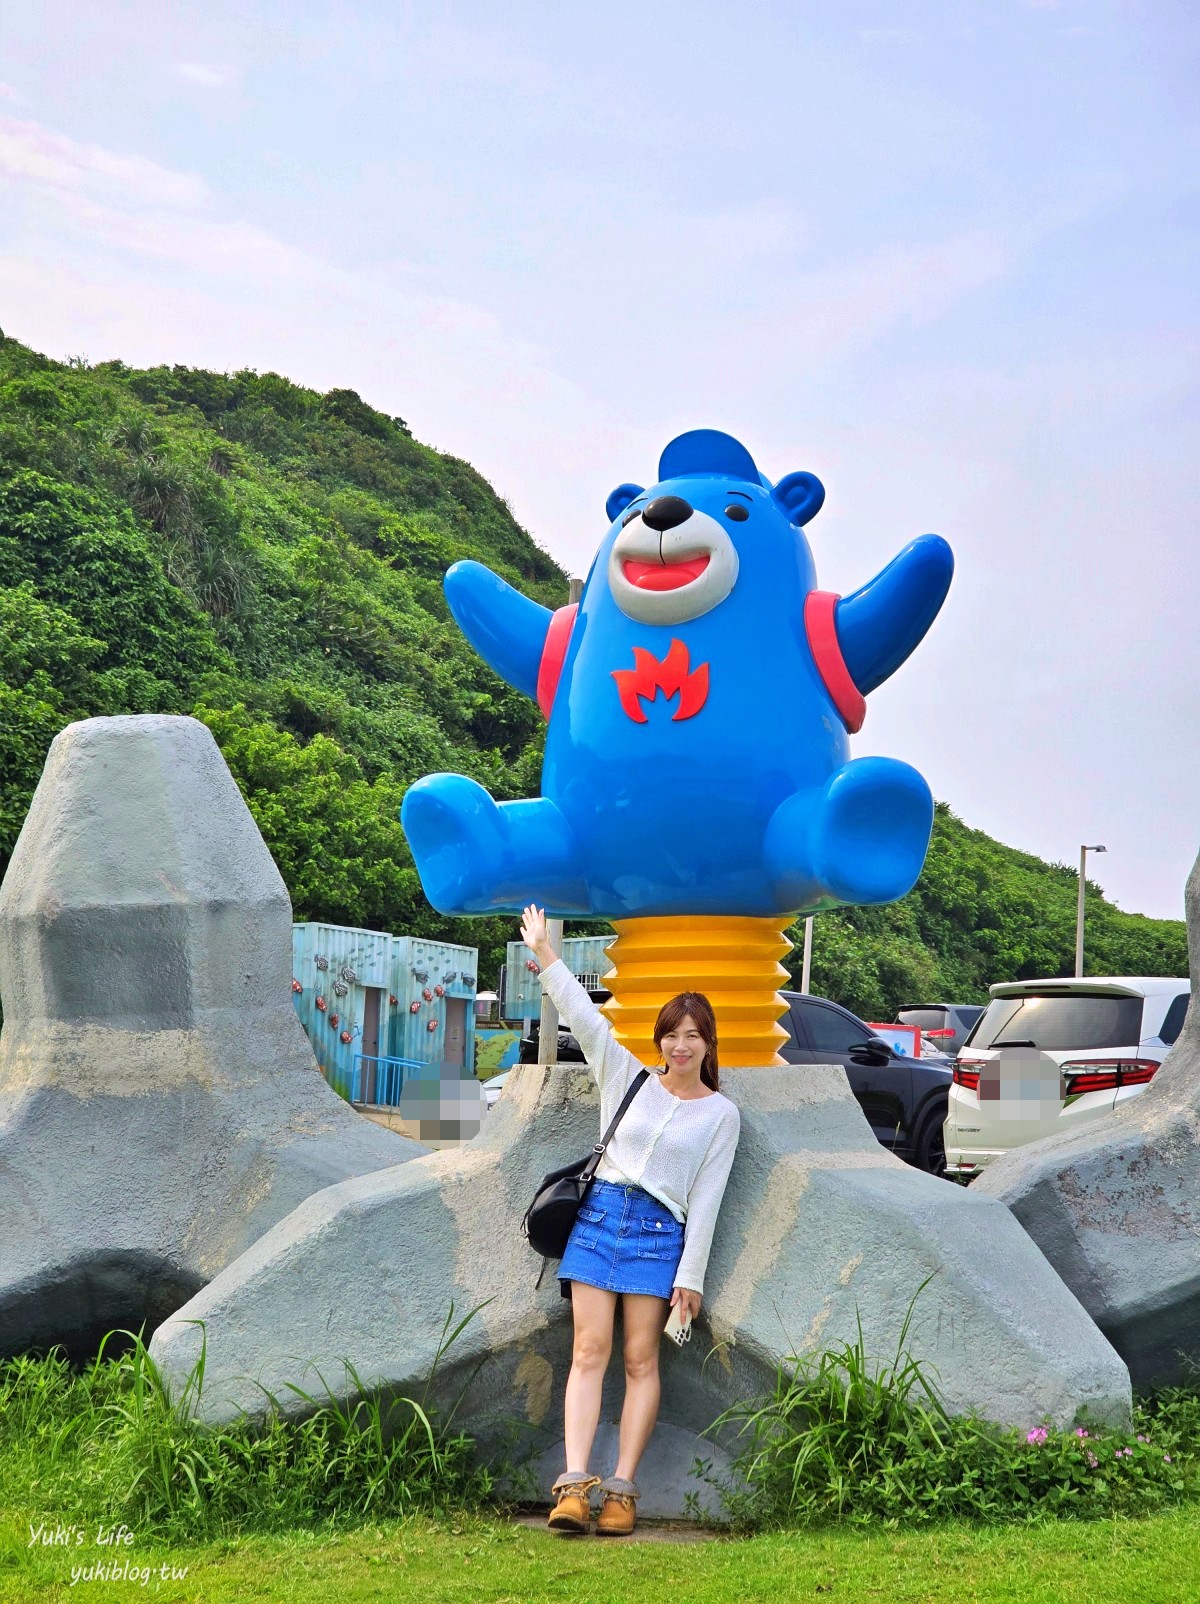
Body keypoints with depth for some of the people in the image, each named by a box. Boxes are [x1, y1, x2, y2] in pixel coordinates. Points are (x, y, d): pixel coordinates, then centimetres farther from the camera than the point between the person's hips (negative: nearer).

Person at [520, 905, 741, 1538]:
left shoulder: (721, 1113, 6)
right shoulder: (627, 1077, 12)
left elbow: (706, 1199, 2)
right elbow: (584, 1017, 6)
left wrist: (690, 1277, -3)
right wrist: (544, 953, -1)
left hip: (660, 1232, -1)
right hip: (600, 1215, 1)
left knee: (641, 1359, -5)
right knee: (590, 1350, -8)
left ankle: (622, 1490, -4)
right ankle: (573, 1484, -15)